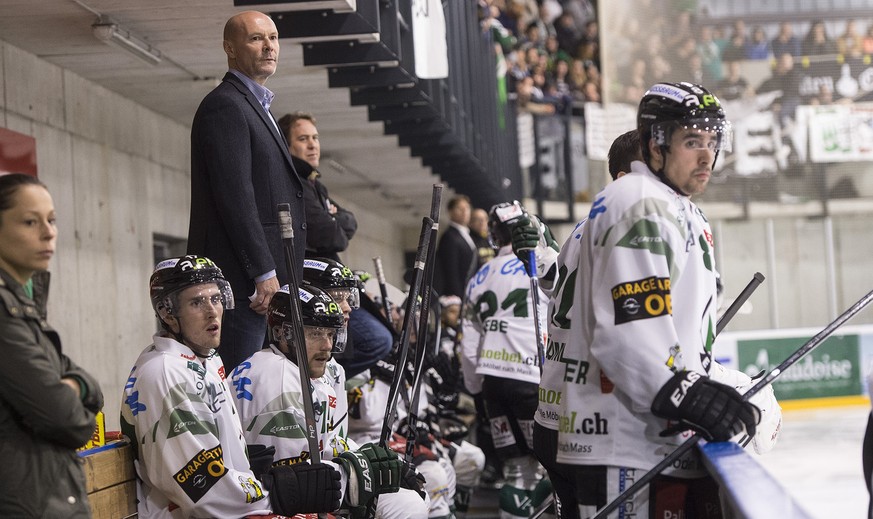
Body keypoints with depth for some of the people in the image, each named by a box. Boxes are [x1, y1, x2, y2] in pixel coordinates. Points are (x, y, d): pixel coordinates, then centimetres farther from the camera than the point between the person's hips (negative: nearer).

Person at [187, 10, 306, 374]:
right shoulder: (224, 105, -9)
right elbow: (235, 195, -17)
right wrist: (263, 273, -19)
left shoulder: (255, 107, 24)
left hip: (265, 275, 10)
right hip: (242, 277, -10)